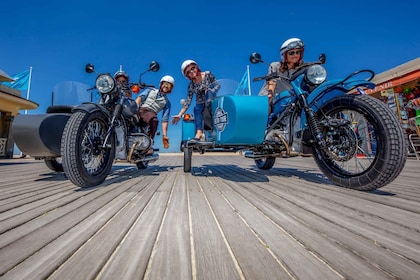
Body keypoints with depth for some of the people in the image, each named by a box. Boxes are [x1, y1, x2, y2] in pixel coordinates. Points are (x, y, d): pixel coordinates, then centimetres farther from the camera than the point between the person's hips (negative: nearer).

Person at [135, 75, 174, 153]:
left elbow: (165, 119, 10)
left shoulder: (167, 103, 21)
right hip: (140, 109, 1)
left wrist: (164, 134, -2)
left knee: (154, 120, -36)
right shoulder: (150, 90, 25)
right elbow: (140, 97, 8)